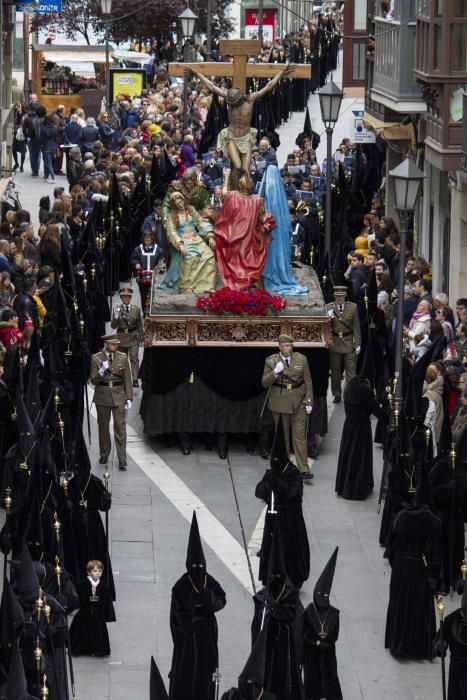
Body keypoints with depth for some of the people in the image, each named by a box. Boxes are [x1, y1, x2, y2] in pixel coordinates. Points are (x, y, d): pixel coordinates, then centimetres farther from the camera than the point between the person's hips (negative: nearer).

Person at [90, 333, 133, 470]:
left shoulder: (122, 358, 2)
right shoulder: (96, 359, -1)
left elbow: (127, 380, 5)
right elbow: (93, 380, -3)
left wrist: (129, 398, 0)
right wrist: (101, 371, -22)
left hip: (119, 396, 0)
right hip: (102, 397, 0)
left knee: (120, 427, -5)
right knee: (103, 426, 12)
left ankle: (122, 460, -4)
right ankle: (104, 454, 29)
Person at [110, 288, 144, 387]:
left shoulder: (136, 309, 3)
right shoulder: (117, 309, 1)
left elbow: (139, 324, 11)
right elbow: (113, 326, -1)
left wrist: (141, 337, 11)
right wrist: (115, 317, -18)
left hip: (133, 337, -1)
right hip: (121, 337, 1)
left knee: (134, 357, -11)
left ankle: (135, 379, -14)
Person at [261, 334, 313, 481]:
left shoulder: (301, 359, 2)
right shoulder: (271, 361, -1)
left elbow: (308, 382, 6)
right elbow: (265, 383, -4)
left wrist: (309, 402, 0)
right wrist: (275, 372, -20)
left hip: (298, 402, 0)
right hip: (280, 402, 0)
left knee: (300, 436, -4)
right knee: (282, 436, 9)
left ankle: (304, 470, -6)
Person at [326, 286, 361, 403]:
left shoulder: (353, 307, 0)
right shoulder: (329, 308, 1)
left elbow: (356, 326, 2)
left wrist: (358, 344, -1)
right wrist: (329, 317, -21)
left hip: (349, 343, -1)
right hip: (334, 343, 1)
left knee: (351, 370, -2)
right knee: (335, 371, 8)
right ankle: (337, 394, 19)